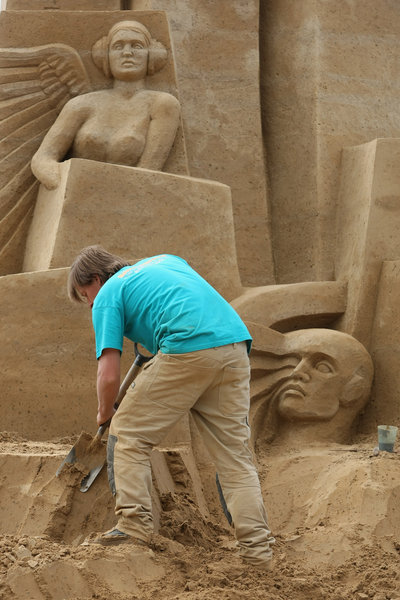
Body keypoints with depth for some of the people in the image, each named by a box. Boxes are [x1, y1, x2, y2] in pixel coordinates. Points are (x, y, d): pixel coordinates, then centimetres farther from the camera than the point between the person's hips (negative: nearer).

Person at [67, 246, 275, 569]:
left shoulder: (109, 294, 12)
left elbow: (109, 375, 3)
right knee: (235, 452, 10)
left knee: (128, 434, 8)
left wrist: (104, 414, 22)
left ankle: (135, 524, 0)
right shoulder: (166, 260, 31)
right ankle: (258, 551, 5)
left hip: (188, 348, -7)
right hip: (237, 344, 7)